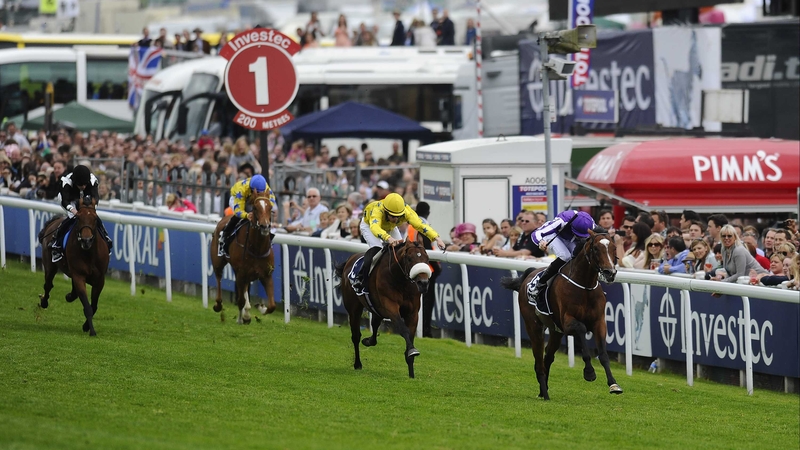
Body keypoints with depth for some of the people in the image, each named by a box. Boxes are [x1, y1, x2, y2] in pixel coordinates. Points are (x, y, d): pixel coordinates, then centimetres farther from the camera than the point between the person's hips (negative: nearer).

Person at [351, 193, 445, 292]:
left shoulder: (406, 211, -36)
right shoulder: (377, 210, -47)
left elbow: (420, 224, -42)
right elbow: (374, 227, -64)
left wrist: (436, 238, -57)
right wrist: (388, 238, -83)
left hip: (390, 228, 4)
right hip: (369, 225, -4)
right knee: (376, 249, -28)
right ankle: (360, 279, -21)